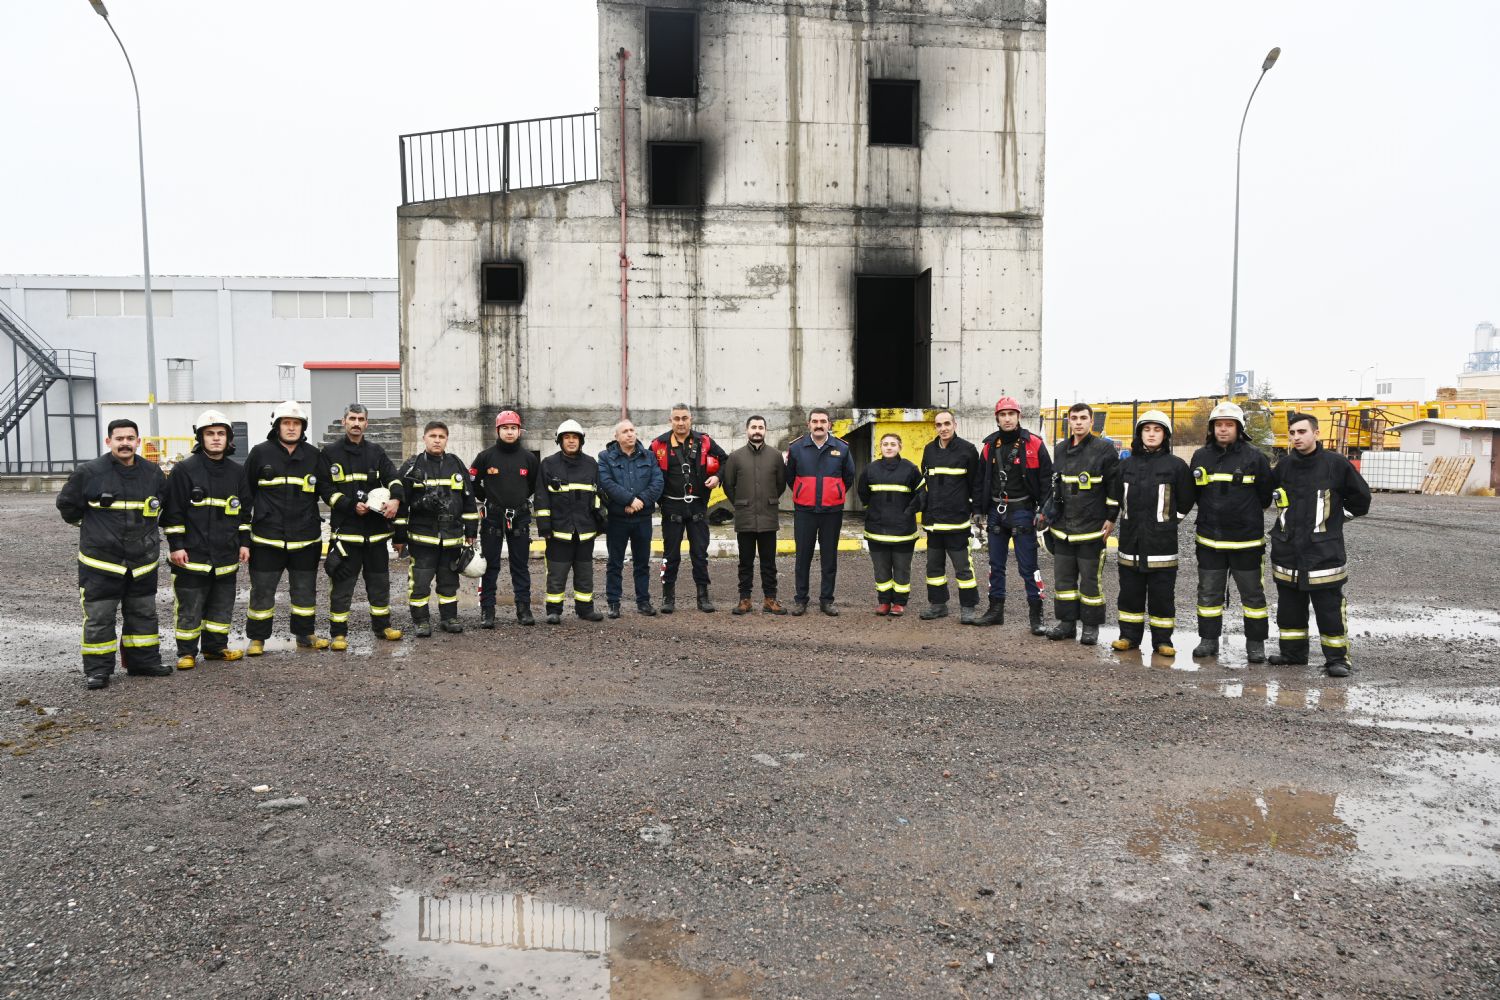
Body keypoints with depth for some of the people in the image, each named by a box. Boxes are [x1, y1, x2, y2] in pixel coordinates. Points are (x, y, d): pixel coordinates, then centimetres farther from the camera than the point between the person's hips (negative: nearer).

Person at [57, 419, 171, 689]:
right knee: (99, 617, 0)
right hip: (100, 560, -4)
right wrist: (90, 525, 10)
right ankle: (97, 669, 9)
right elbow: (67, 505, 2)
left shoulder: (153, 473, 2)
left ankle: (144, 660, 24)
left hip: (143, 561, 4)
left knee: (143, 614, 13)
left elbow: (163, 503, 21)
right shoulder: (89, 472, -11)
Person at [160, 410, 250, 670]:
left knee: (222, 605, 12)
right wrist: (176, 545, -9)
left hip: (227, 555, 5)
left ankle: (216, 647, 25)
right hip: (192, 554, -5)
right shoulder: (184, 469, -5)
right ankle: (186, 653, 13)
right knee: (189, 607, 2)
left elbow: (244, 511, 16)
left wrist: (244, 542, 11)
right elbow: (172, 511, -6)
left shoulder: (237, 472, 9)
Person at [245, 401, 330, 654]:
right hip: (267, 538, -2)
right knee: (262, 590, 5)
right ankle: (257, 638, 17)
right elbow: (246, 491, 4)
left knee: (305, 589, 11)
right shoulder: (260, 453, -1)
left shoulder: (314, 456, 5)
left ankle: (305, 635, 24)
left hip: (305, 538, 2)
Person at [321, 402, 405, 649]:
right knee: (343, 583, -1)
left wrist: (395, 499, -20)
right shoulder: (330, 452, 2)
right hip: (345, 529, -4)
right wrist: (352, 506, -15)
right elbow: (326, 489, -2)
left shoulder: (376, 452, 11)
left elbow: (392, 478, 1)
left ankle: (382, 625, 25)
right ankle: (338, 633, 7)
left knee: (380, 580, 13)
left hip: (376, 528, 4)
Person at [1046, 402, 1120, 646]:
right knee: (1063, 577, 10)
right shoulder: (1060, 450, 11)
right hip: (1062, 528, 6)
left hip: (1092, 529, -6)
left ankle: (1091, 626, 12)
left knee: (1091, 578, 2)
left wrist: (1111, 518, -9)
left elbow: (1115, 486, -6)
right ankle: (1067, 622, 19)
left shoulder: (1104, 449, -6)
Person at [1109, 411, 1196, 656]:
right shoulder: (1127, 464, 8)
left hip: (1162, 542, -3)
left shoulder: (1176, 465, -2)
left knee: (1162, 593, 2)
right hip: (1131, 541, 3)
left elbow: (1185, 500, 7)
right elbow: (1117, 495, 21)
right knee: (1130, 591, 9)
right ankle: (1129, 636, 19)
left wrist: (1167, 522, 7)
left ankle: (1162, 640, 10)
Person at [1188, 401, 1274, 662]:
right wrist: (1212, 513, 7)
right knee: (1209, 592, 10)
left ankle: (1255, 643, 17)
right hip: (1209, 539, 3)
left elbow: (1266, 495, 1)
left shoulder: (1254, 456, -5)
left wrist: (1247, 513, 2)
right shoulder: (1201, 456, 5)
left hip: (1246, 540, -3)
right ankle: (1208, 640, 21)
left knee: (1252, 592, 7)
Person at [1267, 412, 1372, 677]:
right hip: (1287, 550, 5)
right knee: (1289, 606, 11)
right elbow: (1267, 490, 25)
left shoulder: (1335, 463, -7)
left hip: (1324, 552, -5)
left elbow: (1360, 495, 4)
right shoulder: (1285, 465, 6)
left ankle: (1336, 657, 7)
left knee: (1330, 608, -1)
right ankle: (1293, 653, 23)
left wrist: (1339, 514, 10)